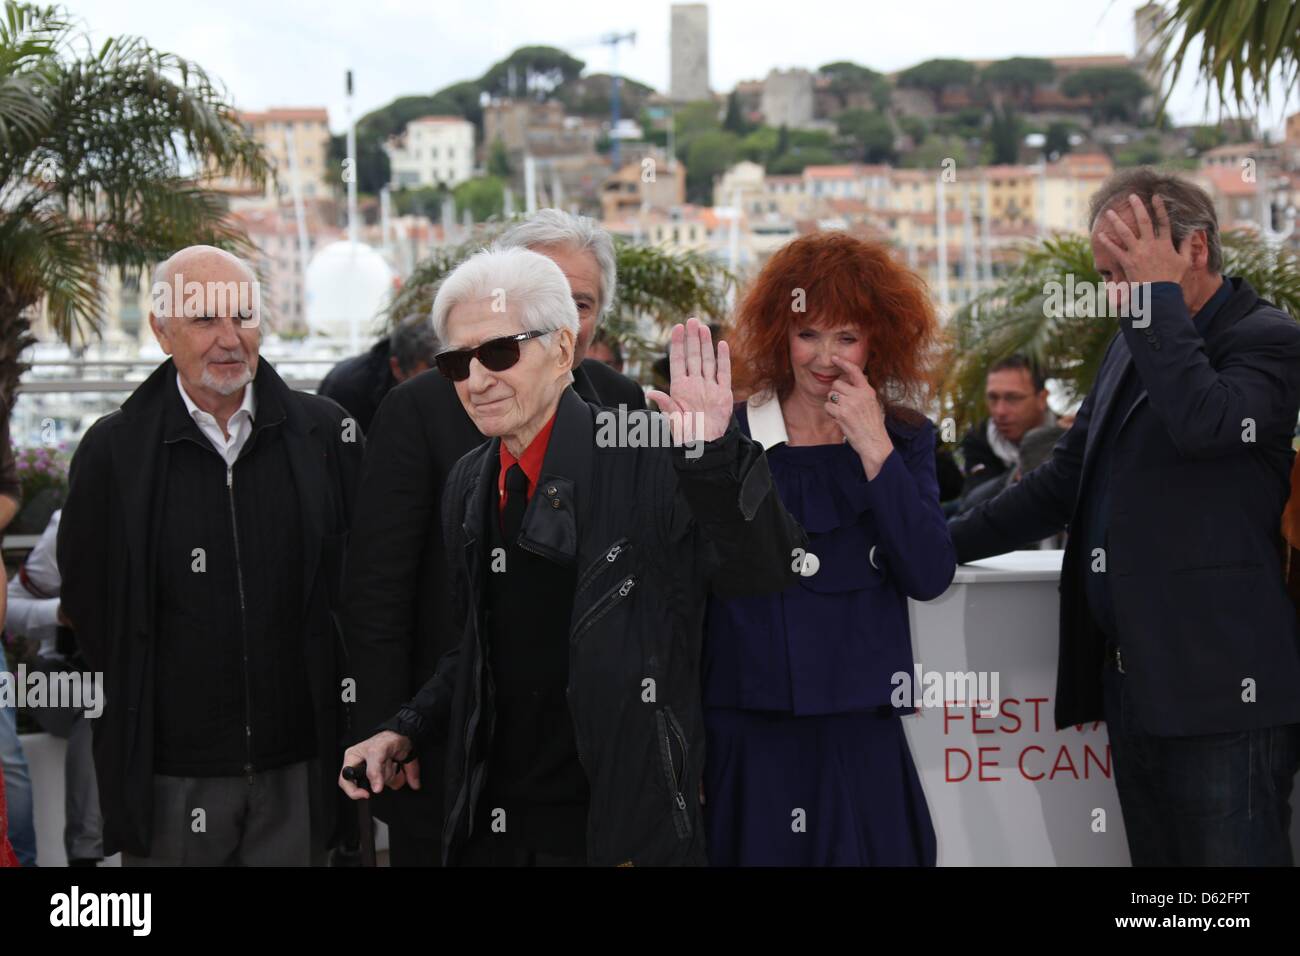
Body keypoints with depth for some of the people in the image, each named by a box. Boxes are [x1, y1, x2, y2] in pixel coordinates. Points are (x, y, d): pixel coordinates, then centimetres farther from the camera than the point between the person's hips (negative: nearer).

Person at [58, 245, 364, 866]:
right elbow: (87, 602, 5)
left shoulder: (325, 433, 1)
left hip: (299, 767, 1)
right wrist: (137, 709, 6)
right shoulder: (115, 451, -2)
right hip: (169, 775, -1)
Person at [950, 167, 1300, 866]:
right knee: (1156, 867, 9)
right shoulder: (1135, 341, 19)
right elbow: (1064, 484, 23)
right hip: (1133, 682, 8)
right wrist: (941, 543, 16)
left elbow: (1203, 423, -27)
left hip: (1219, 691, -8)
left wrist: (1159, 291, -17)